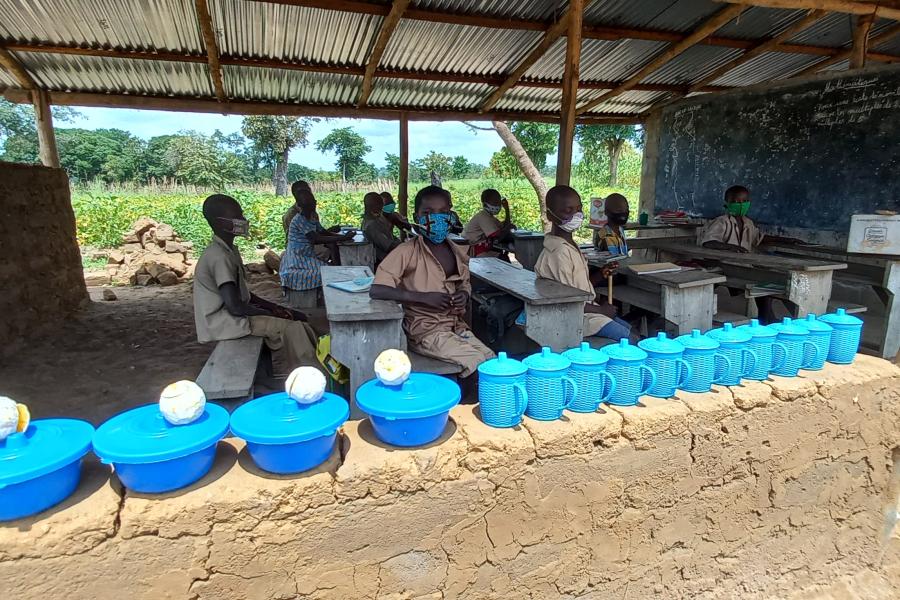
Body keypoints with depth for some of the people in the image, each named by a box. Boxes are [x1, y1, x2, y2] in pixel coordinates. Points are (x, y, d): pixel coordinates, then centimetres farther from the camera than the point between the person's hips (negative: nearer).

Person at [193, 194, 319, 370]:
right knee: (291, 328, -21)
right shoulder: (218, 257, -22)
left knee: (299, 320, 2)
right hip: (224, 322, -10)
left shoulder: (230, 251, 9)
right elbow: (235, 306, -26)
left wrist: (274, 308, 4)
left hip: (235, 313, 10)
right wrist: (272, 314, -14)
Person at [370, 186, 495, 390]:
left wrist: (464, 295, -3)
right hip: (425, 329, -6)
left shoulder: (457, 253, 5)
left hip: (456, 325, 6)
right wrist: (424, 297, -25)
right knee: (478, 363, -19)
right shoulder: (407, 251, -14)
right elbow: (376, 290, -22)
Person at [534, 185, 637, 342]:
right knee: (629, 339, -11)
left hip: (584, 309, 10)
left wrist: (602, 275, 0)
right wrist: (600, 309, -14)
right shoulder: (560, 251, -22)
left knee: (630, 328, 14)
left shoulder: (571, 246, 9)